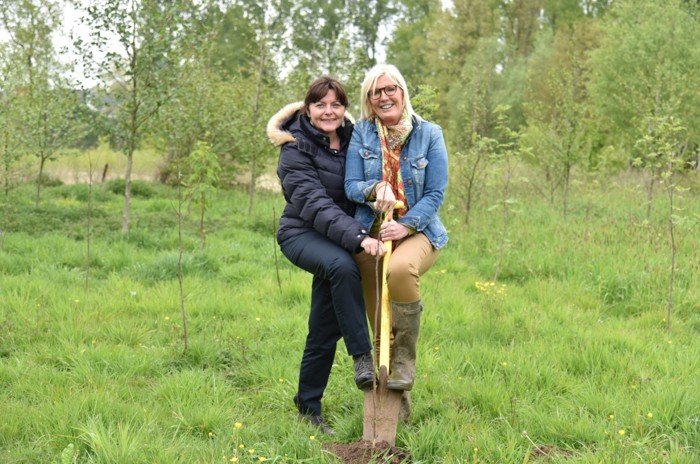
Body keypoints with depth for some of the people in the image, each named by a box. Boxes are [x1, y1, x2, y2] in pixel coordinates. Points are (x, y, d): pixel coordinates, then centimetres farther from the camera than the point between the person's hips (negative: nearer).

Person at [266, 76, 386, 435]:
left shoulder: (352, 138, 4)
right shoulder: (296, 148, -13)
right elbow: (314, 203, -25)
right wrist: (359, 237, -38)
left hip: (338, 240, 5)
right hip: (302, 233, -5)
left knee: (325, 328, 5)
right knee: (341, 265, -37)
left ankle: (308, 406, 18)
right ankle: (362, 356, -30)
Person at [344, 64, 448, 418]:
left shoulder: (429, 134, -1)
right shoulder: (361, 133, 3)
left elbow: (436, 193, -5)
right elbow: (350, 186, -3)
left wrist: (405, 226, -18)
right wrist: (375, 188, -24)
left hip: (418, 231, -2)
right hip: (370, 233, 2)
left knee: (400, 269, -38)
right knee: (380, 329, 4)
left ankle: (405, 360, -20)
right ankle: (397, 402, 21)